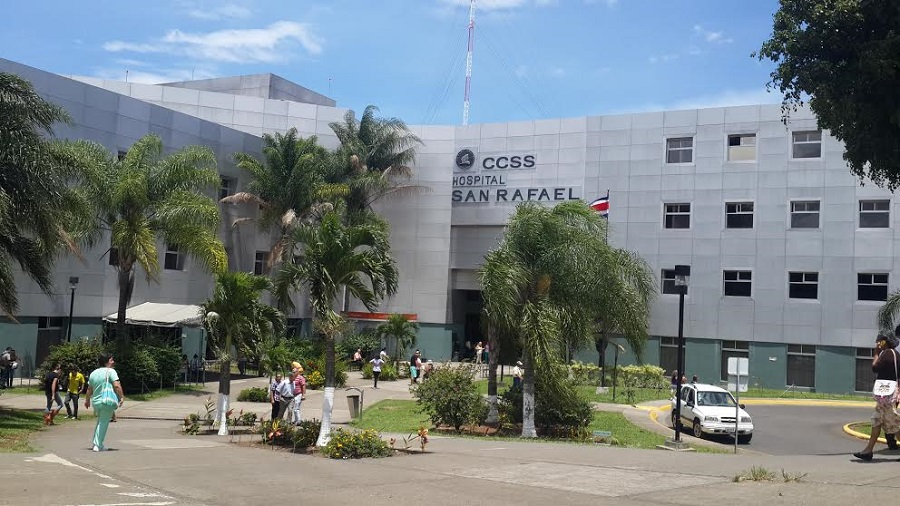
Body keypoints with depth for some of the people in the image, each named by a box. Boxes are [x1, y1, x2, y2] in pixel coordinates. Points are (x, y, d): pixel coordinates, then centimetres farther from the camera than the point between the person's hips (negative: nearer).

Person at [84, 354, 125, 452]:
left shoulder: (93, 373, 14)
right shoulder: (110, 371, -7)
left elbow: (89, 389, 19)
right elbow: (117, 386, -17)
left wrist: (87, 400, 32)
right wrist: (122, 397, -11)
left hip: (96, 401, 7)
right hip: (107, 401, -7)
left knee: (100, 422, 22)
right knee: (104, 423, -1)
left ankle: (95, 444, 24)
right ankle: (98, 446, -2)